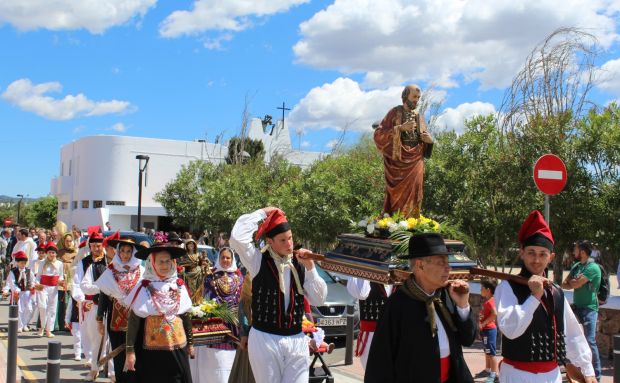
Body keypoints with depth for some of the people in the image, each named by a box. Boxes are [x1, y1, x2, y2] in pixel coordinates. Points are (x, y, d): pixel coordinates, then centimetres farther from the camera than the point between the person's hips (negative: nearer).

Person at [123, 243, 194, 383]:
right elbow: (133, 321, -7)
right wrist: (130, 350, -9)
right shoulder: (144, 288, -8)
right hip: (151, 350, -3)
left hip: (178, 348, 3)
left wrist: (190, 342, 15)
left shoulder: (179, 285, 3)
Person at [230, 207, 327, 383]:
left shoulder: (300, 264, 5)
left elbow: (319, 300, 2)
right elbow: (237, 237, -20)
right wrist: (262, 213, -10)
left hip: (296, 340, 3)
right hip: (264, 339, -3)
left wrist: (310, 267, -9)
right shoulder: (259, 261, -3)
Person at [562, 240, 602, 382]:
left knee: (590, 341, -10)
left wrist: (571, 282, 3)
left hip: (589, 309, -8)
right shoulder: (576, 266, 11)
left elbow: (575, 284, -19)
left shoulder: (593, 267, -15)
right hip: (576, 306, 8)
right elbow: (564, 284, 8)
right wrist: (575, 282, -12)